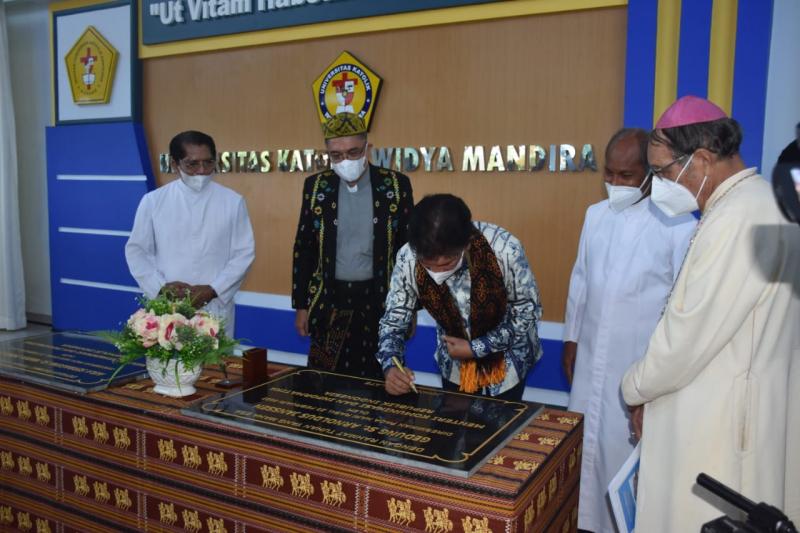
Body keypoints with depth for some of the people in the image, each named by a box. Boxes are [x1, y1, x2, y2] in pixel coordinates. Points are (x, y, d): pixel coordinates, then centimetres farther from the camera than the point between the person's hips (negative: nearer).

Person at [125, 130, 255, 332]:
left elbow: (244, 253, 1)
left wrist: (213, 290, -10)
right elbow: (136, 250, 7)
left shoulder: (233, 201, 1)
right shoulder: (153, 201, 3)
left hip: (215, 308, 0)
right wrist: (161, 286, -8)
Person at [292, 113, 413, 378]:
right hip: (329, 301, 2)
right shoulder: (315, 186, 1)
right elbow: (303, 248, 7)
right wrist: (301, 305, 5)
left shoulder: (397, 185, -4)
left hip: (380, 301, -1)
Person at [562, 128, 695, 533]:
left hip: (642, 363, -5)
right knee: (585, 442, 14)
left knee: (627, 448, 4)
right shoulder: (595, 215, 5)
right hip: (592, 357, 6)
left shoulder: (678, 223, -13)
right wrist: (571, 338, 15)